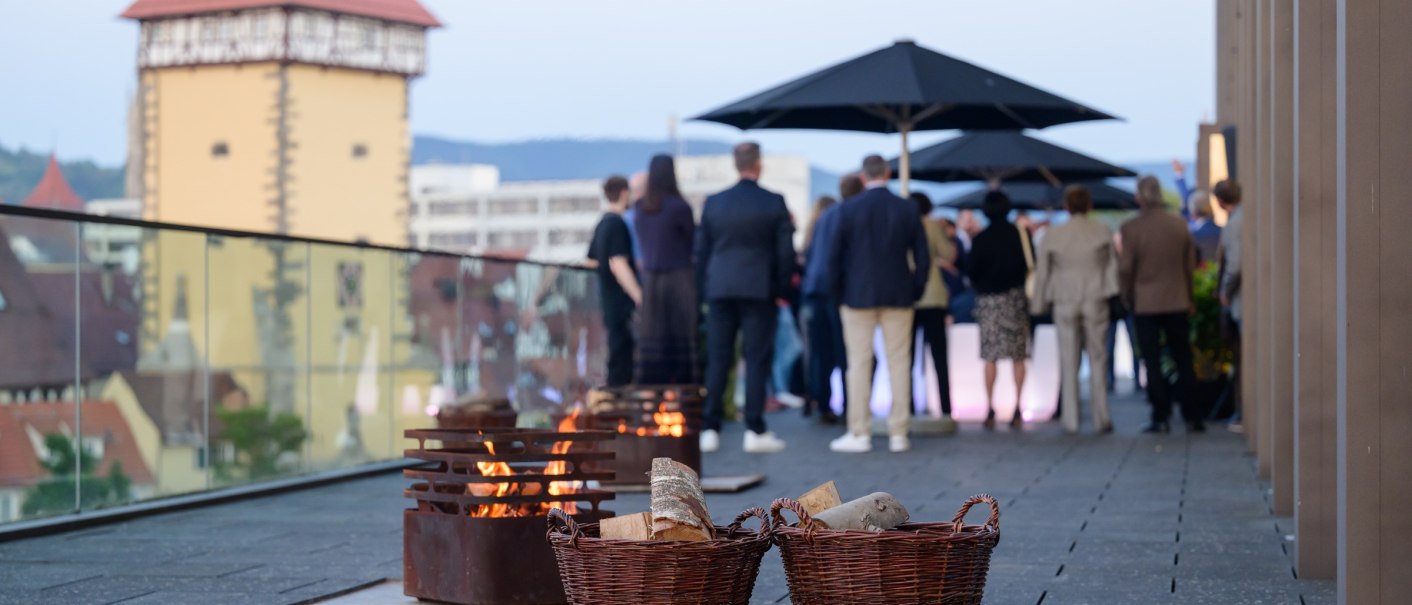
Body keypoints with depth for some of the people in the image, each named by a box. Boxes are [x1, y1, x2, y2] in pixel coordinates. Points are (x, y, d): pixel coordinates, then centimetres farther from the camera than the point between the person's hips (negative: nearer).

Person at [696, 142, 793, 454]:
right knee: (757, 360, 0)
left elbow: (701, 250, 7)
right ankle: (755, 431, -2)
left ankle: (711, 429, 4)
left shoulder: (713, 203, 3)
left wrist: (707, 289, 15)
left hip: (720, 290, 2)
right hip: (759, 290, -2)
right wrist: (781, 288, 9)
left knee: (717, 361, 5)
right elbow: (786, 251, -3)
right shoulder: (774, 203, -4)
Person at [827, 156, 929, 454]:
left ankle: (860, 434, 2)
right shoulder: (907, 209, 0)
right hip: (898, 296, 2)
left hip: (858, 295, -1)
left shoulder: (849, 209, -5)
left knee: (859, 364, 2)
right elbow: (922, 256, 0)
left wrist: (839, 293, 8)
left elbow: (835, 256, -4)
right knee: (899, 363, 5)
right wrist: (915, 291, 11)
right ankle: (899, 434, 5)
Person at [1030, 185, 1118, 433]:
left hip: (1064, 303, 1)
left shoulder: (1053, 235, 0)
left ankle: (1071, 420, 4)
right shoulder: (1103, 232, -2)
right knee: (1097, 360, 5)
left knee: (1069, 362, 5)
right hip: (1096, 301, 0)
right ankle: (1101, 419, 3)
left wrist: (1039, 305, 12)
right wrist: (1113, 291, 11)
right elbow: (1113, 265, 1)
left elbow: (1042, 272, 5)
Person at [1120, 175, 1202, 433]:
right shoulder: (1180, 225, -1)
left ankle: (1161, 418, 1)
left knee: (1153, 363, 2)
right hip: (1177, 302, 3)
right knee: (1183, 361, 10)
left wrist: (1127, 297, 7)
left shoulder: (1130, 228, -12)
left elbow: (1125, 268, -9)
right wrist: (1190, 298, 17)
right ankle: (1192, 417, 9)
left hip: (1145, 303, -3)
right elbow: (1190, 264, 6)